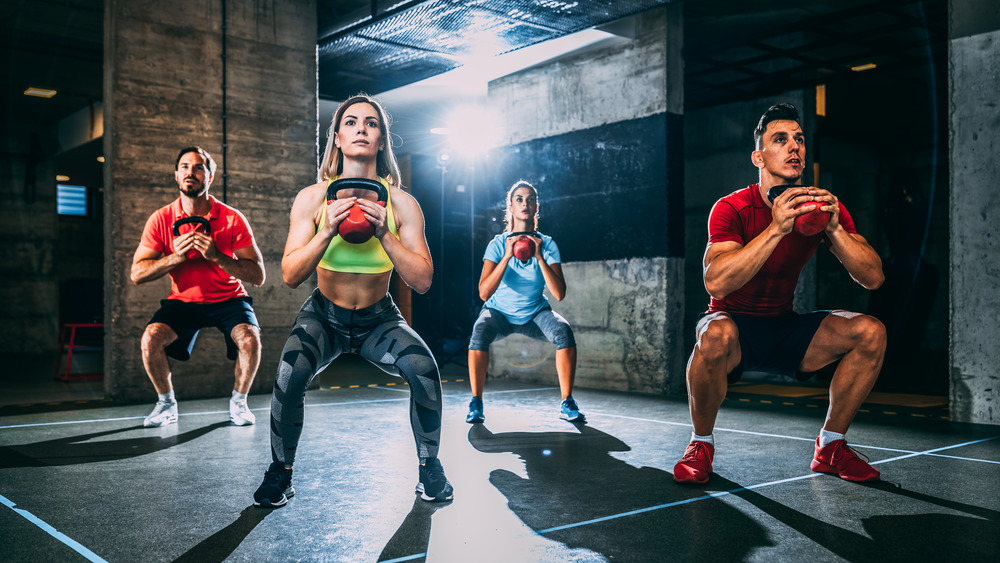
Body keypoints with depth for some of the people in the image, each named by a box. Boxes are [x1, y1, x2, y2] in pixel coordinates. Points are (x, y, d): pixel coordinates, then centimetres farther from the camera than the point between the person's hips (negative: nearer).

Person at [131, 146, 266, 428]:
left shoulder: (233, 219, -13)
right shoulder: (161, 219, -8)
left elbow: (258, 276, -17)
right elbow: (137, 273, -8)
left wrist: (216, 257, -29)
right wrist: (175, 257, -24)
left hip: (229, 299, -1)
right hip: (183, 300, 2)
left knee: (249, 338, -29)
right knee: (151, 338, -24)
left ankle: (238, 401, -2)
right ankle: (166, 404, 2)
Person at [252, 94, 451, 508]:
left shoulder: (402, 204, -11)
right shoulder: (312, 198, -11)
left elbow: (422, 281, -15)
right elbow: (290, 276, -15)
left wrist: (384, 233, -28)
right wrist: (327, 232, -30)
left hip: (379, 319, 1)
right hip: (324, 317, 0)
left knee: (424, 369, -26)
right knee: (290, 372, -29)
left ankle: (429, 468, -1)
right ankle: (280, 471, -2)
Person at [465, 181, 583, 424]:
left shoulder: (547, 244, -10)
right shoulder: (498, 244, -13)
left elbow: (559, 294, -20)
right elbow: (484, 293, -25)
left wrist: (539, 257, -27)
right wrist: (507, 256, -32)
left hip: (536, 314, 1)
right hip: (500, 313, -1)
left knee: (564, 331, -29)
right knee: (480, 330, -34)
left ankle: (567, 404, -15)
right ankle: (476, 403, -19)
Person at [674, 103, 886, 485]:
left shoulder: (824, 206, -3)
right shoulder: (732, 208, -16)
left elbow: (873, 278, -9)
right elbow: (715, 282, -33)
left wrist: (834, 229, -25)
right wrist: (777, 228, -38)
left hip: (784, 328, 5)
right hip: (735, 325, -4)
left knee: (870, 331, -16)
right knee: (716, 335, -39)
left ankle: (830, 447, 1)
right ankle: (701, 444, -12)